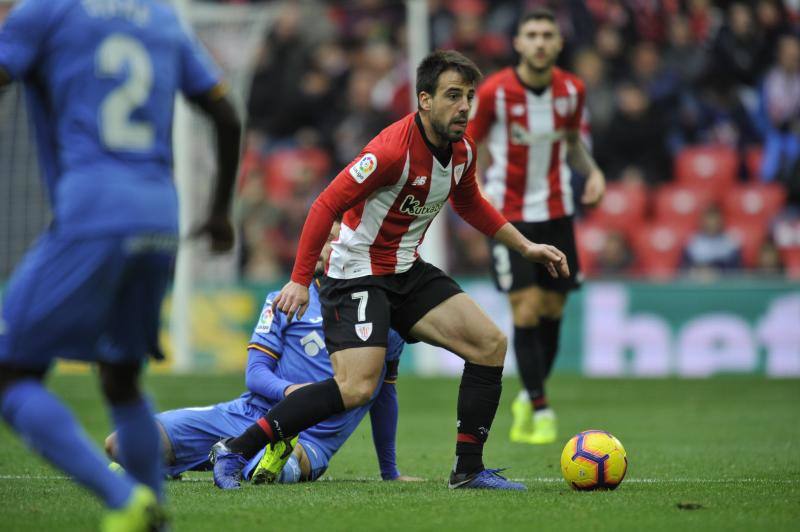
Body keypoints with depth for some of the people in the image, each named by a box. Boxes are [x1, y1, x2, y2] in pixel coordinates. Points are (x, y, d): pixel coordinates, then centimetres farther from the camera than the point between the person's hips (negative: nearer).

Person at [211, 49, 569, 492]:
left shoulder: (462, 150, 1)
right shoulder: (392, 150, -25)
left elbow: (470, 205, 23)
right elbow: (326, 205, -22)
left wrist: (525, 247, 19)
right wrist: (300, 280, -24)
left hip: (408, 272, 9)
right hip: (357, 275, -8)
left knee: (490, 344, -2)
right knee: (356, 388, -23)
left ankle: (469, 470, 6)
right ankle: (235, 450, -13)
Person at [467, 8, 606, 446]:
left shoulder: (572, 90, -1)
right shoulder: (494, 92, -13)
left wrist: (592, 171, -3)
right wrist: (474, 191, -20)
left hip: (557, 212, 4)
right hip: (509, 214, -4)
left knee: (552, 311, 7)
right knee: (526, 311, -10)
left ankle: (527, 398, 29)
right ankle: (540, 410, 2)